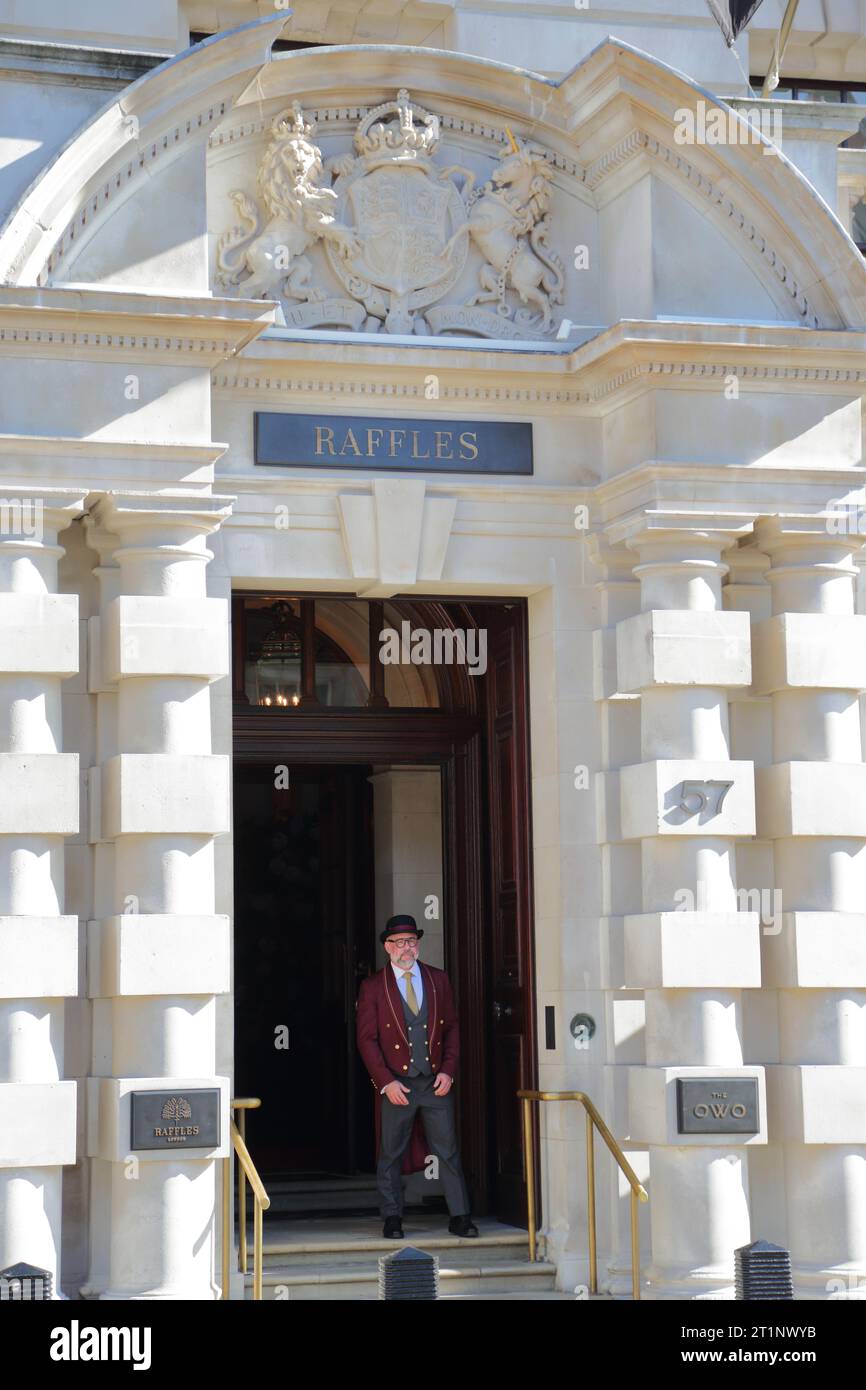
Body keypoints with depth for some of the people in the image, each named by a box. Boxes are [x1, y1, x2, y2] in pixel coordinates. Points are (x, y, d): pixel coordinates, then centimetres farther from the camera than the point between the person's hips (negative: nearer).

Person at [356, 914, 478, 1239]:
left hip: (436, 1081, 2)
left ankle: (459, 1216, 8)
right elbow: (367, 1039, -2)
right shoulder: (373, 987, 1)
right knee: (391, 1154, 4)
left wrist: (448, 1070, -3)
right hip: (396, 1083, -2)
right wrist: (386, 1082, -10)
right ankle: (392, 1219, 14)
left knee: (449, 1151, 2)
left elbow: (452, 1027, 10)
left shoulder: (439, 980, 9)